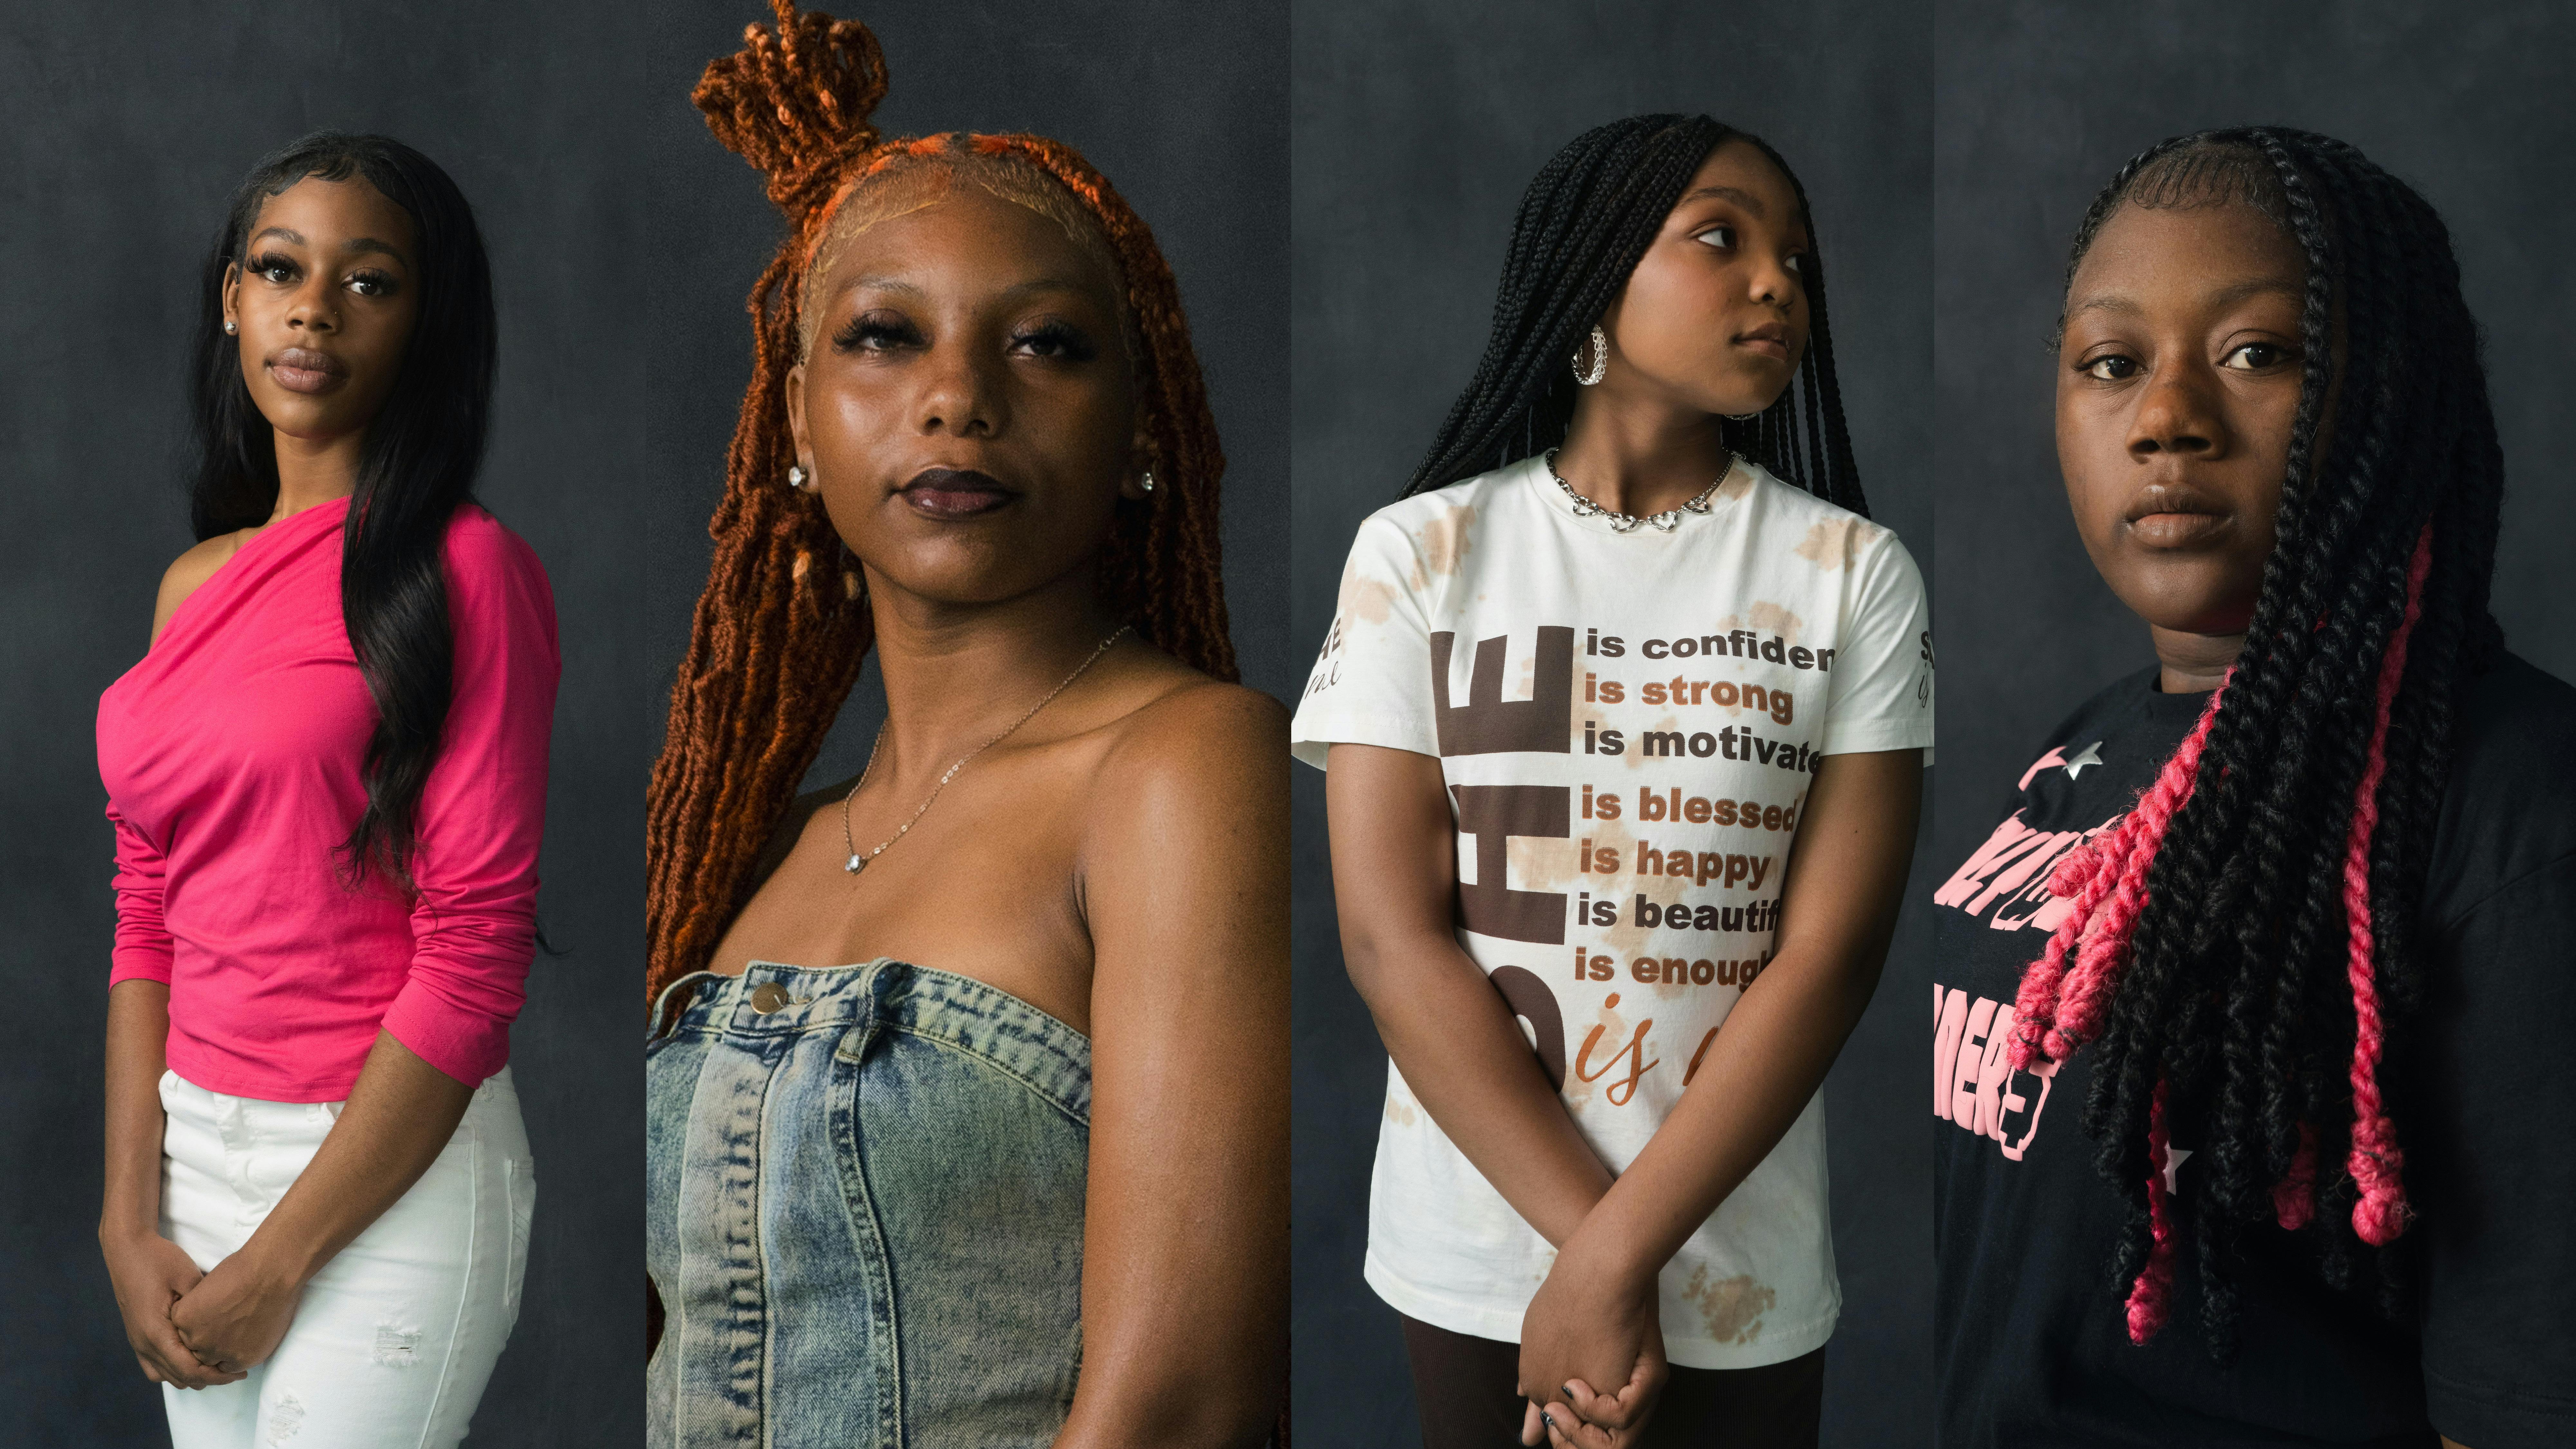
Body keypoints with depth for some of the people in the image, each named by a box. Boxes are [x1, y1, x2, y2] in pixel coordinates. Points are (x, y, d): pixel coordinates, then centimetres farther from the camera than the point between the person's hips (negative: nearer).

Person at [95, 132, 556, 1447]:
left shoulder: (464, 571, -11)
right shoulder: (196, 585, 9)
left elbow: (475, 953, -15)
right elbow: (149, 915, 10)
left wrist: (279, 1259, -12)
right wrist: (131, 1217, 0)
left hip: (393, 1177, -6)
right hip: (196, 1150, 6)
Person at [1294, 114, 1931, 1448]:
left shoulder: (1856, 575, -2)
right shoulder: (1420, 551, -3)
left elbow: (1830, 949, -9)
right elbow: (1391, 934, -9)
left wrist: (1615, 1261, -16)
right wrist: (1586, 1239, -16)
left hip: (1742, 1277, 0)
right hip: (1471, 1248, 0)